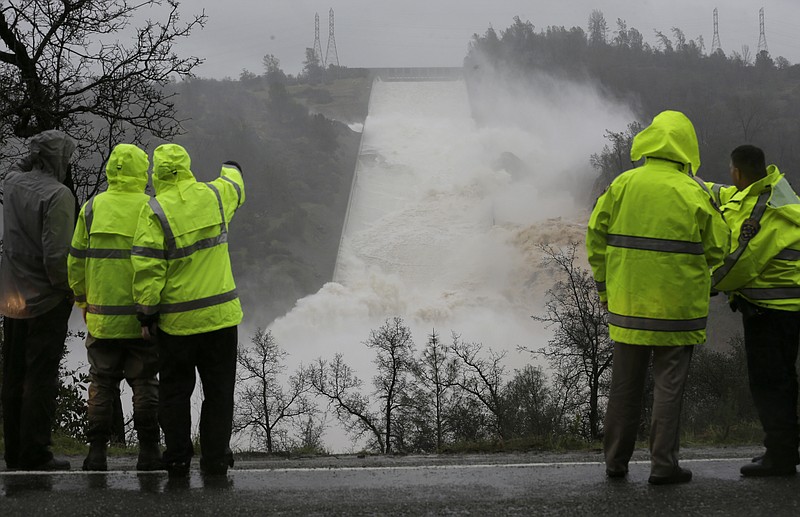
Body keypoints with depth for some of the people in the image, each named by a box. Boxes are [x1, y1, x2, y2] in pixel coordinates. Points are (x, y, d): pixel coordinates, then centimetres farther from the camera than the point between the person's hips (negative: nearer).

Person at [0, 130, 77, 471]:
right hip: (46, 302, -7)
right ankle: (34, 454, 2)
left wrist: (33, 155, 15)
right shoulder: (58, 194, -18)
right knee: (41, 378, 0)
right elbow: (57, 255, -22)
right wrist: (71, 291, -10)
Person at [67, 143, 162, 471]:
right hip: (141, 317, -2)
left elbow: (76, 260, 5)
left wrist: (82, 299, 17)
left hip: (101, 317, 2)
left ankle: (97, 452, 8)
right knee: (144, 383, 6)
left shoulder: (92, 208, 1)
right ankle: (148, 453, 7)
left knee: (102, 383, 10)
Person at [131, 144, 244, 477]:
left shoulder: (155, 213, -13)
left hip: (178, 321, -2)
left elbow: (147, 270, -14)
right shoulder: (214, 197, -1)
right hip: (221, 315, 2)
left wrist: (146, 315, -5)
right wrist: (231, 169, 47)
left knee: (174, 391, 11)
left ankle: (177, 459, 13)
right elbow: (235, 186, 24)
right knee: (219, 390, 9)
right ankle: (215, 459, 11)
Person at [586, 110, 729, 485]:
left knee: (625, 383, 13)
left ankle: (616, 461, 19)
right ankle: (663, 465, 5)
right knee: (668, 384, 4)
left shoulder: (622, 186, -1)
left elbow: (596, 238, 3)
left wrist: (604, 286, 13)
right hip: (676, 307, -3)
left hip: (627, 303, 3)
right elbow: (717, 249, -2)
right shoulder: (693, 194, -10)